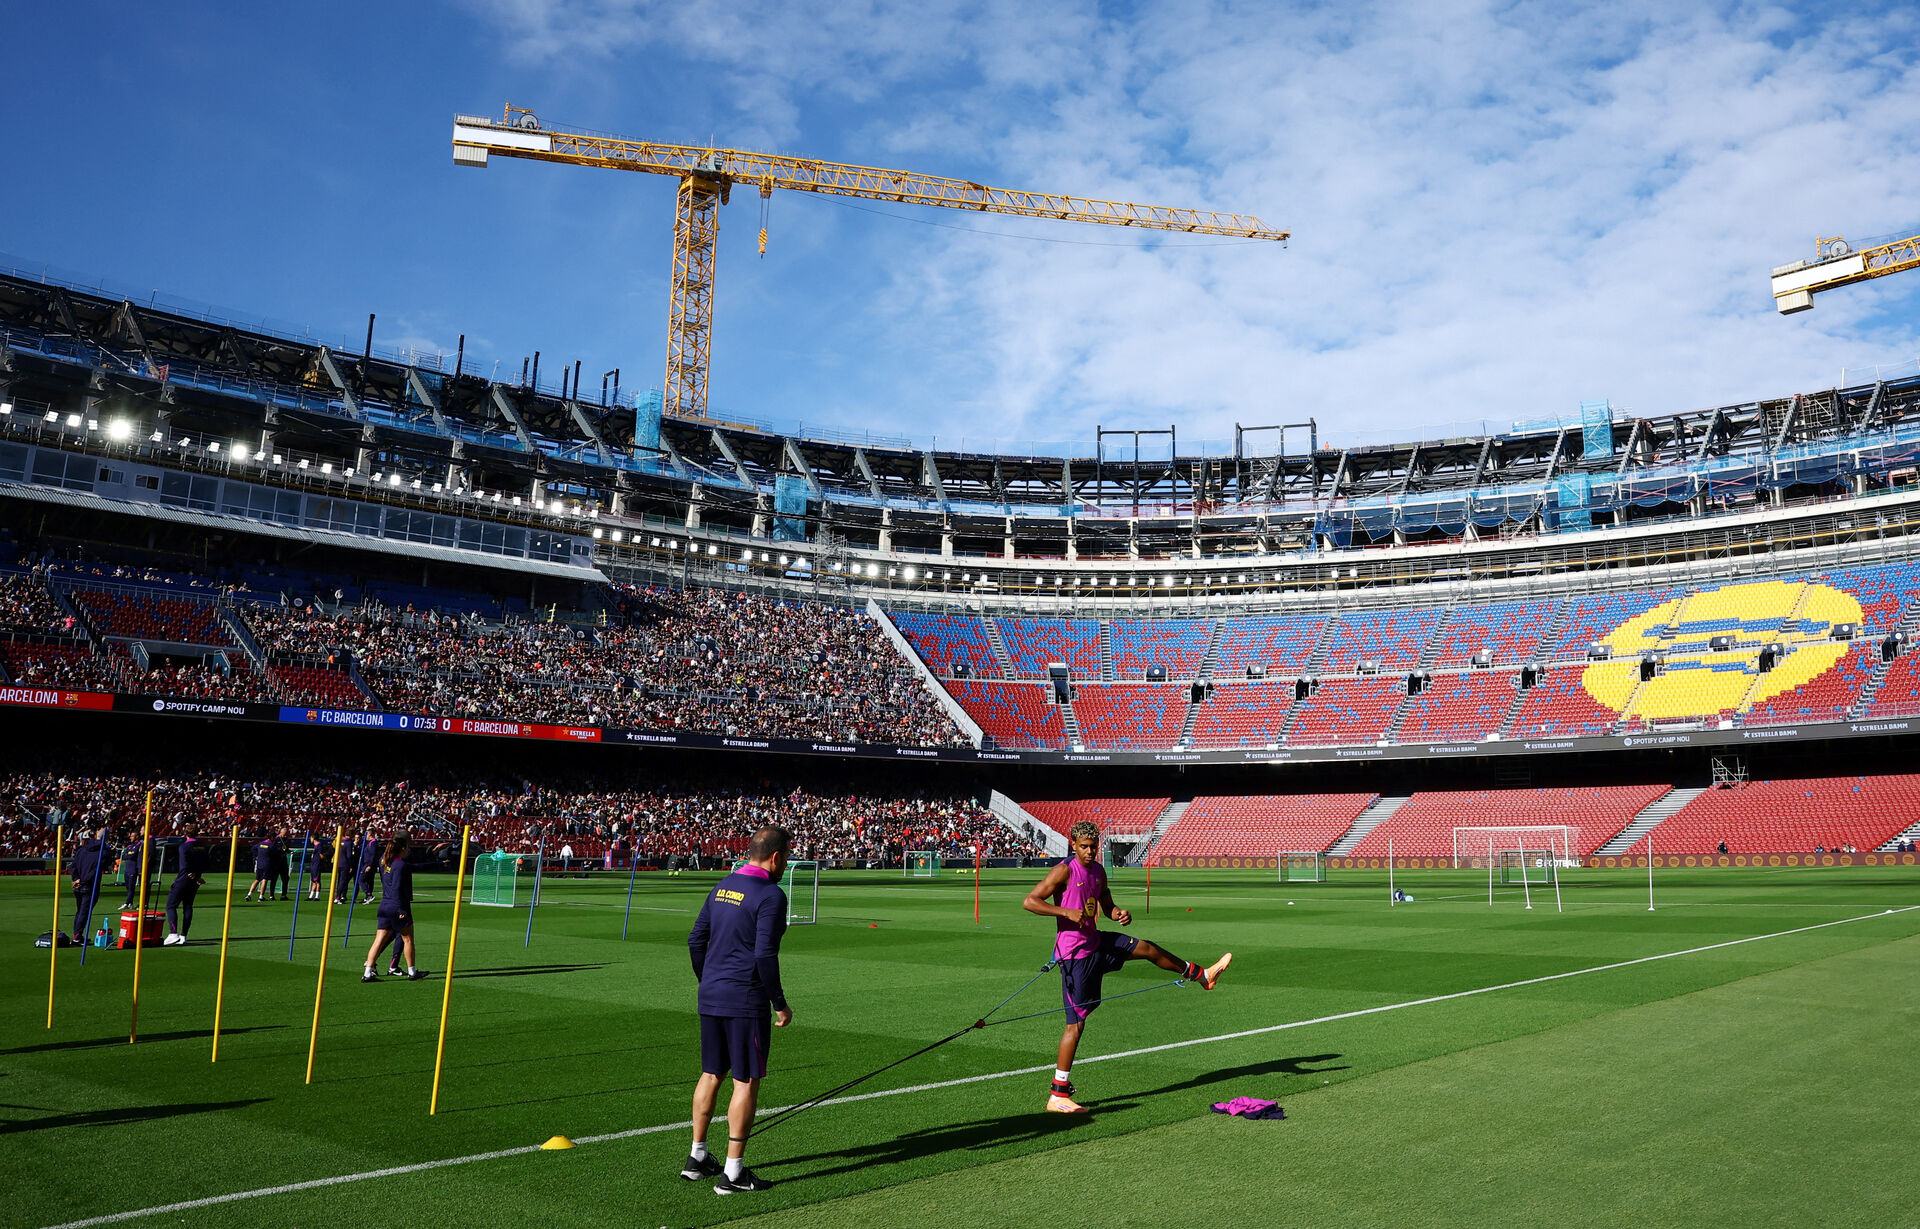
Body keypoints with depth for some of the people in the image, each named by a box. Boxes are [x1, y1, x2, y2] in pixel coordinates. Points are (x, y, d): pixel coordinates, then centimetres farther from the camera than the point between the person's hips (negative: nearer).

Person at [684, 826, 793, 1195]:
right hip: (746, 1001, -8)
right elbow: (764, 956, -20)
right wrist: (781, 1004, -10)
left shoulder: (722, 887, 10)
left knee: (710, 1075, 18)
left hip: (710, 998, 8)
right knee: (746, 1082, 1)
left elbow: (695, 940, 13)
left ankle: (697, 1158, 28)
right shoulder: (770, 895, -14)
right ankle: (733, 1173, 5)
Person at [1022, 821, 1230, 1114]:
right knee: (1076, 1022, -6)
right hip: (1076, 953, -8)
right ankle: (1058, 1096, 0)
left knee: (1147, 948, 18)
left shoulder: (1098, 871, 9)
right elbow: (1029, 901, -20)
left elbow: (1106, 905, 23)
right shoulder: (1064, 871, -15)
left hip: (1098, 942, 8)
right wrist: (1066, 912, -29)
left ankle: (1203, 975, 42)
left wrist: (1120, 914, -1)